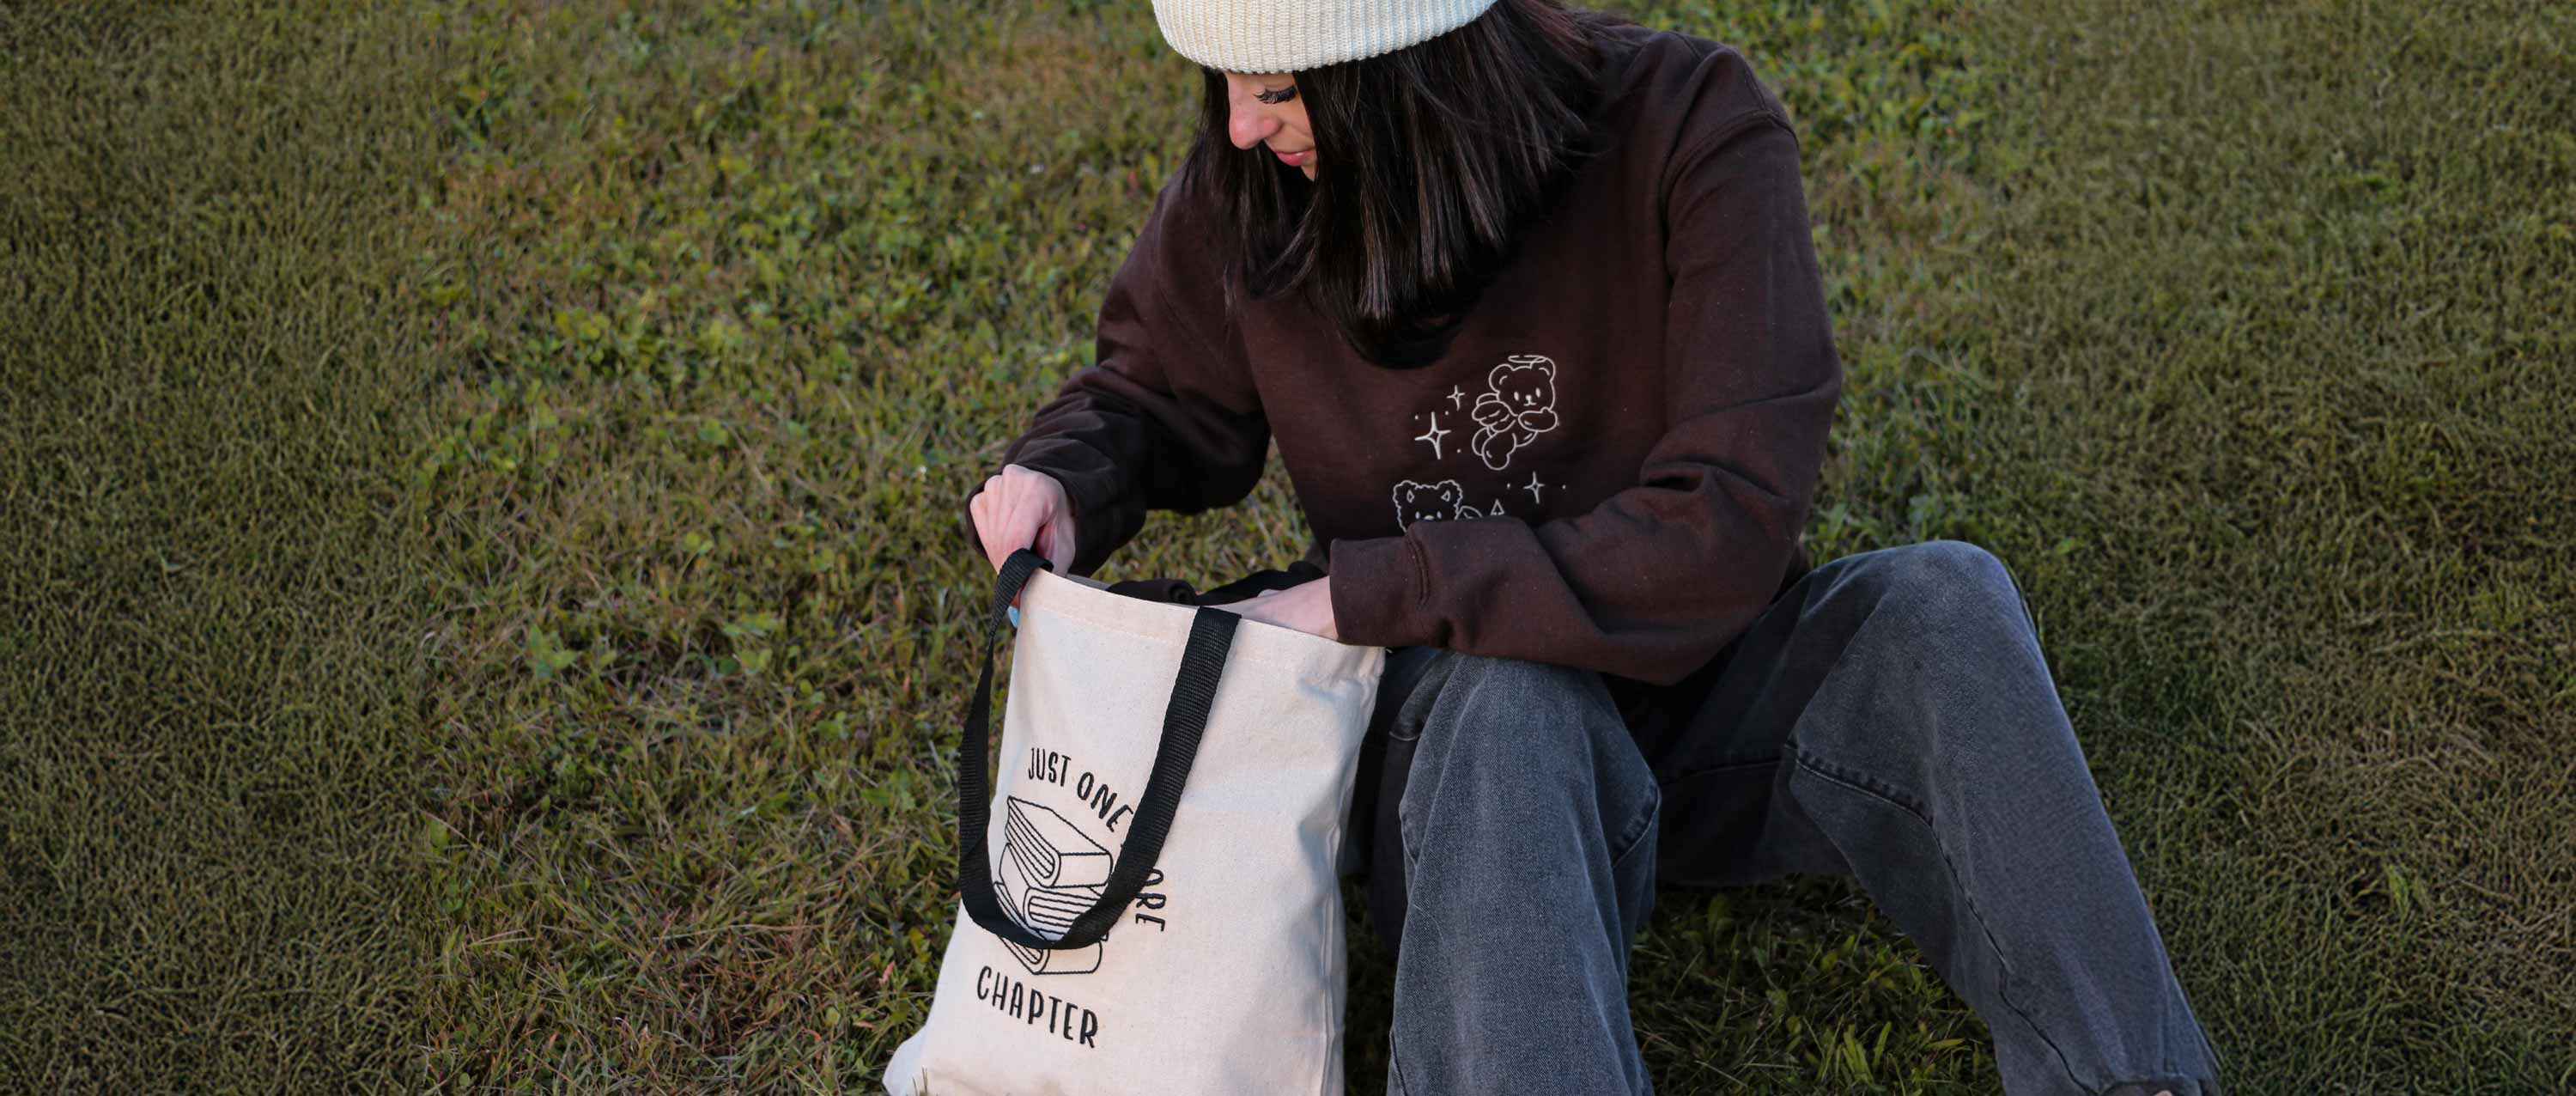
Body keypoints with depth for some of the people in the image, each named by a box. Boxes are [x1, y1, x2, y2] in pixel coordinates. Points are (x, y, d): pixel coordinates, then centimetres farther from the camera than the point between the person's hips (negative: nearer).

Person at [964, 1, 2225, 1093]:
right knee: (1507, 697, -36)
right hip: (1461, 730, 0)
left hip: (1697, 683, 0)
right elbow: (1161, 397, 11)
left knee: (1941, 601, -29)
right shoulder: (1241, 192, -9)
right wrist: (1066, 474, -14)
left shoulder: (1690, 130, -19)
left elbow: (1728, 529, -25)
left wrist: (1368, 594, -26)